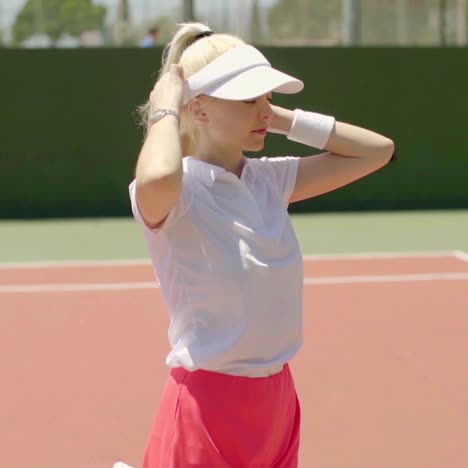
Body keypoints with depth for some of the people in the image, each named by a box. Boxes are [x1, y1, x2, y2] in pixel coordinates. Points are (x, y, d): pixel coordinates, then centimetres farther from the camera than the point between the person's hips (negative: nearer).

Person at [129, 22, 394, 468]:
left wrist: (282, 118, 2)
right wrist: (165, 111, -22)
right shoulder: (179, 190, -16)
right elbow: (157, 179, -41)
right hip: (208, 410, -7)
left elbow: (377, 149, 8)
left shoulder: (269, 179, 5)